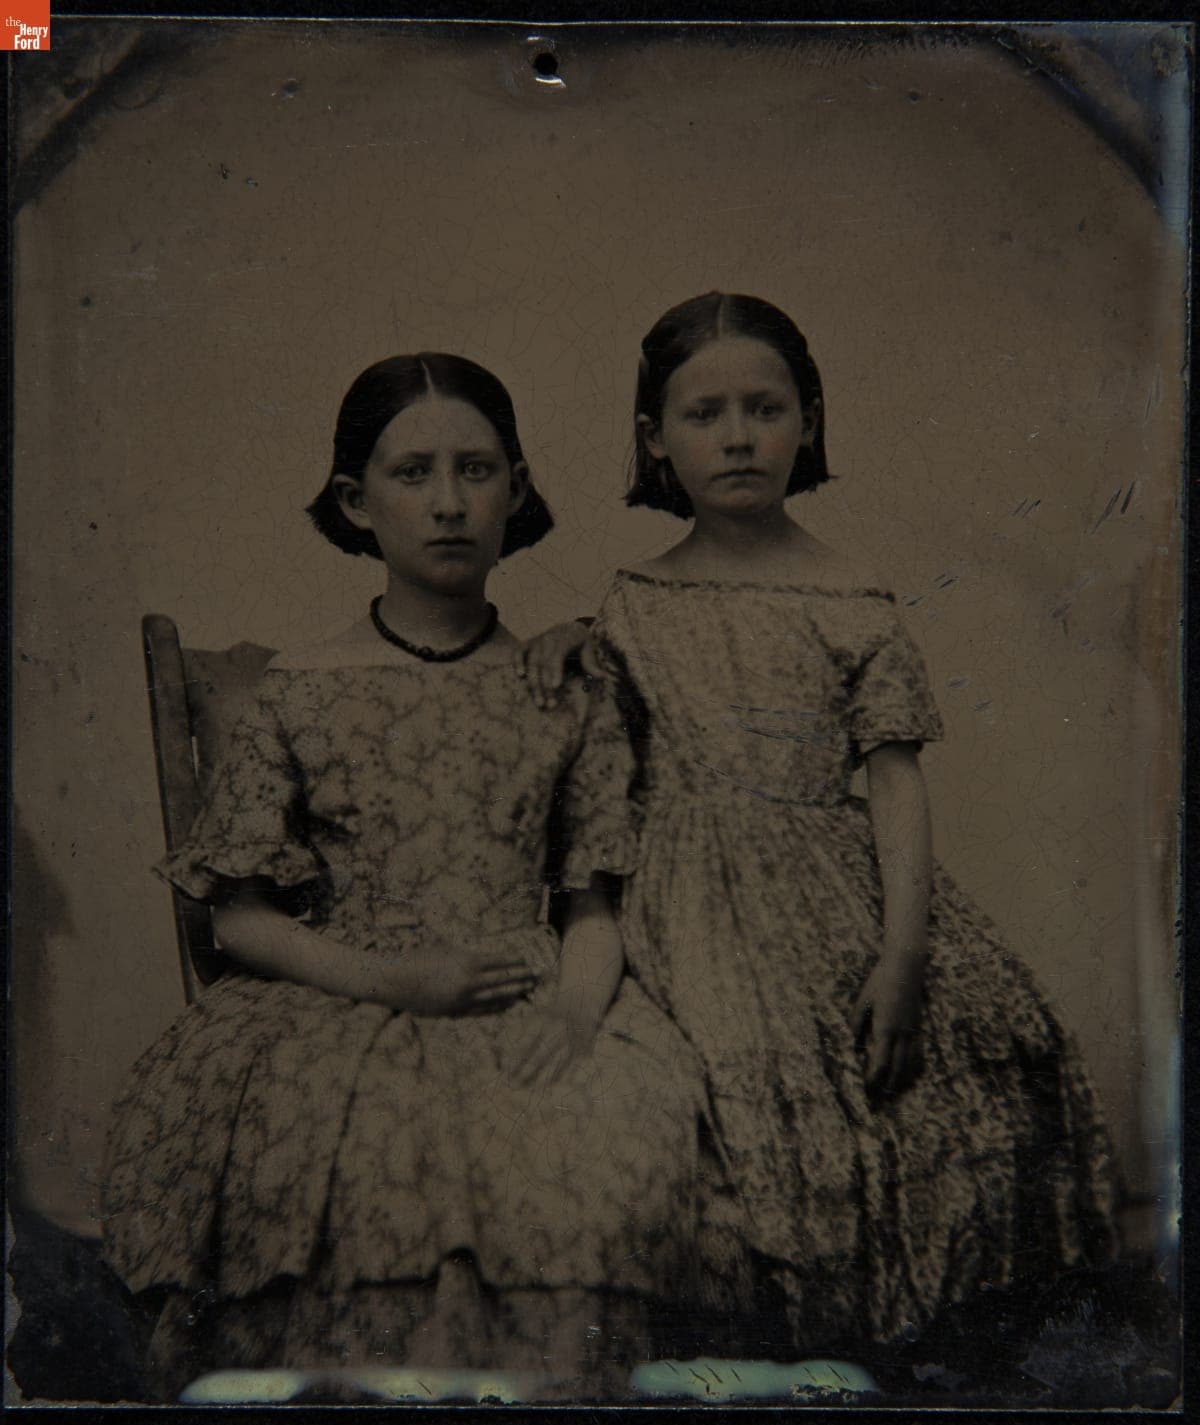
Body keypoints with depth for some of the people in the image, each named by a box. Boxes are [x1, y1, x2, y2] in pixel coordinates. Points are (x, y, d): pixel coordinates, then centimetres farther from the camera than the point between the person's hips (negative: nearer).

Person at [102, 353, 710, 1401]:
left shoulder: (565, 692, 10)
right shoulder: (302, 695, 4)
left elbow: (593, 902, 10)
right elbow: (242, 919, 4)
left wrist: (577, 1001, -11)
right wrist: (396, 980, -10)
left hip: (532, 1012, 1)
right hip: (341, 1007, -1)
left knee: (620, 1165, -27)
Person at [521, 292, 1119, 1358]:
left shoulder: (854, 602, 2)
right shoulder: (635, 602, 7)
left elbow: (896, 781, -1)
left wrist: (902, 951, -10)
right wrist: (569, 640, 3)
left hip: (836, 902, 0)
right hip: (692, 911, 0)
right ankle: (749, 1331, 10)